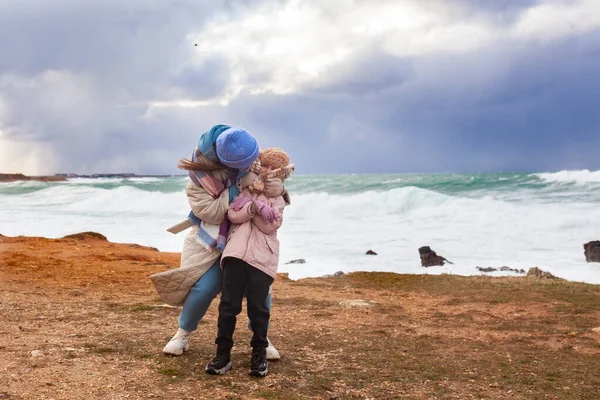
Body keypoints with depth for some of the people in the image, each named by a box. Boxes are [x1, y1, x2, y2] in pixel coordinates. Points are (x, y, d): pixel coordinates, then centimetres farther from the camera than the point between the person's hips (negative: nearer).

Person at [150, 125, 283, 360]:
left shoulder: (248, 152, -17)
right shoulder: (200, 179, -25)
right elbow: (211, 213, -27)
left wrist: (279, 186, -28)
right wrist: (239, 187, -34)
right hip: (213, 238, -3)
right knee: (204, 287, -9)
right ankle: (183, 334, 19)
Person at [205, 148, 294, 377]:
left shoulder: (277, 199, 13)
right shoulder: (245, 190, 19)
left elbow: (270, 226, -4)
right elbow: (233, 216, 2)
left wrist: (253, 204, -7)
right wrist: (253, 206, -12)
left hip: (262, 258, -1)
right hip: (236, 253, 2)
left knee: (257, 306, -2)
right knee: (228, 303, -2)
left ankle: (259, 353, 13)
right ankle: (223, 353, 5)